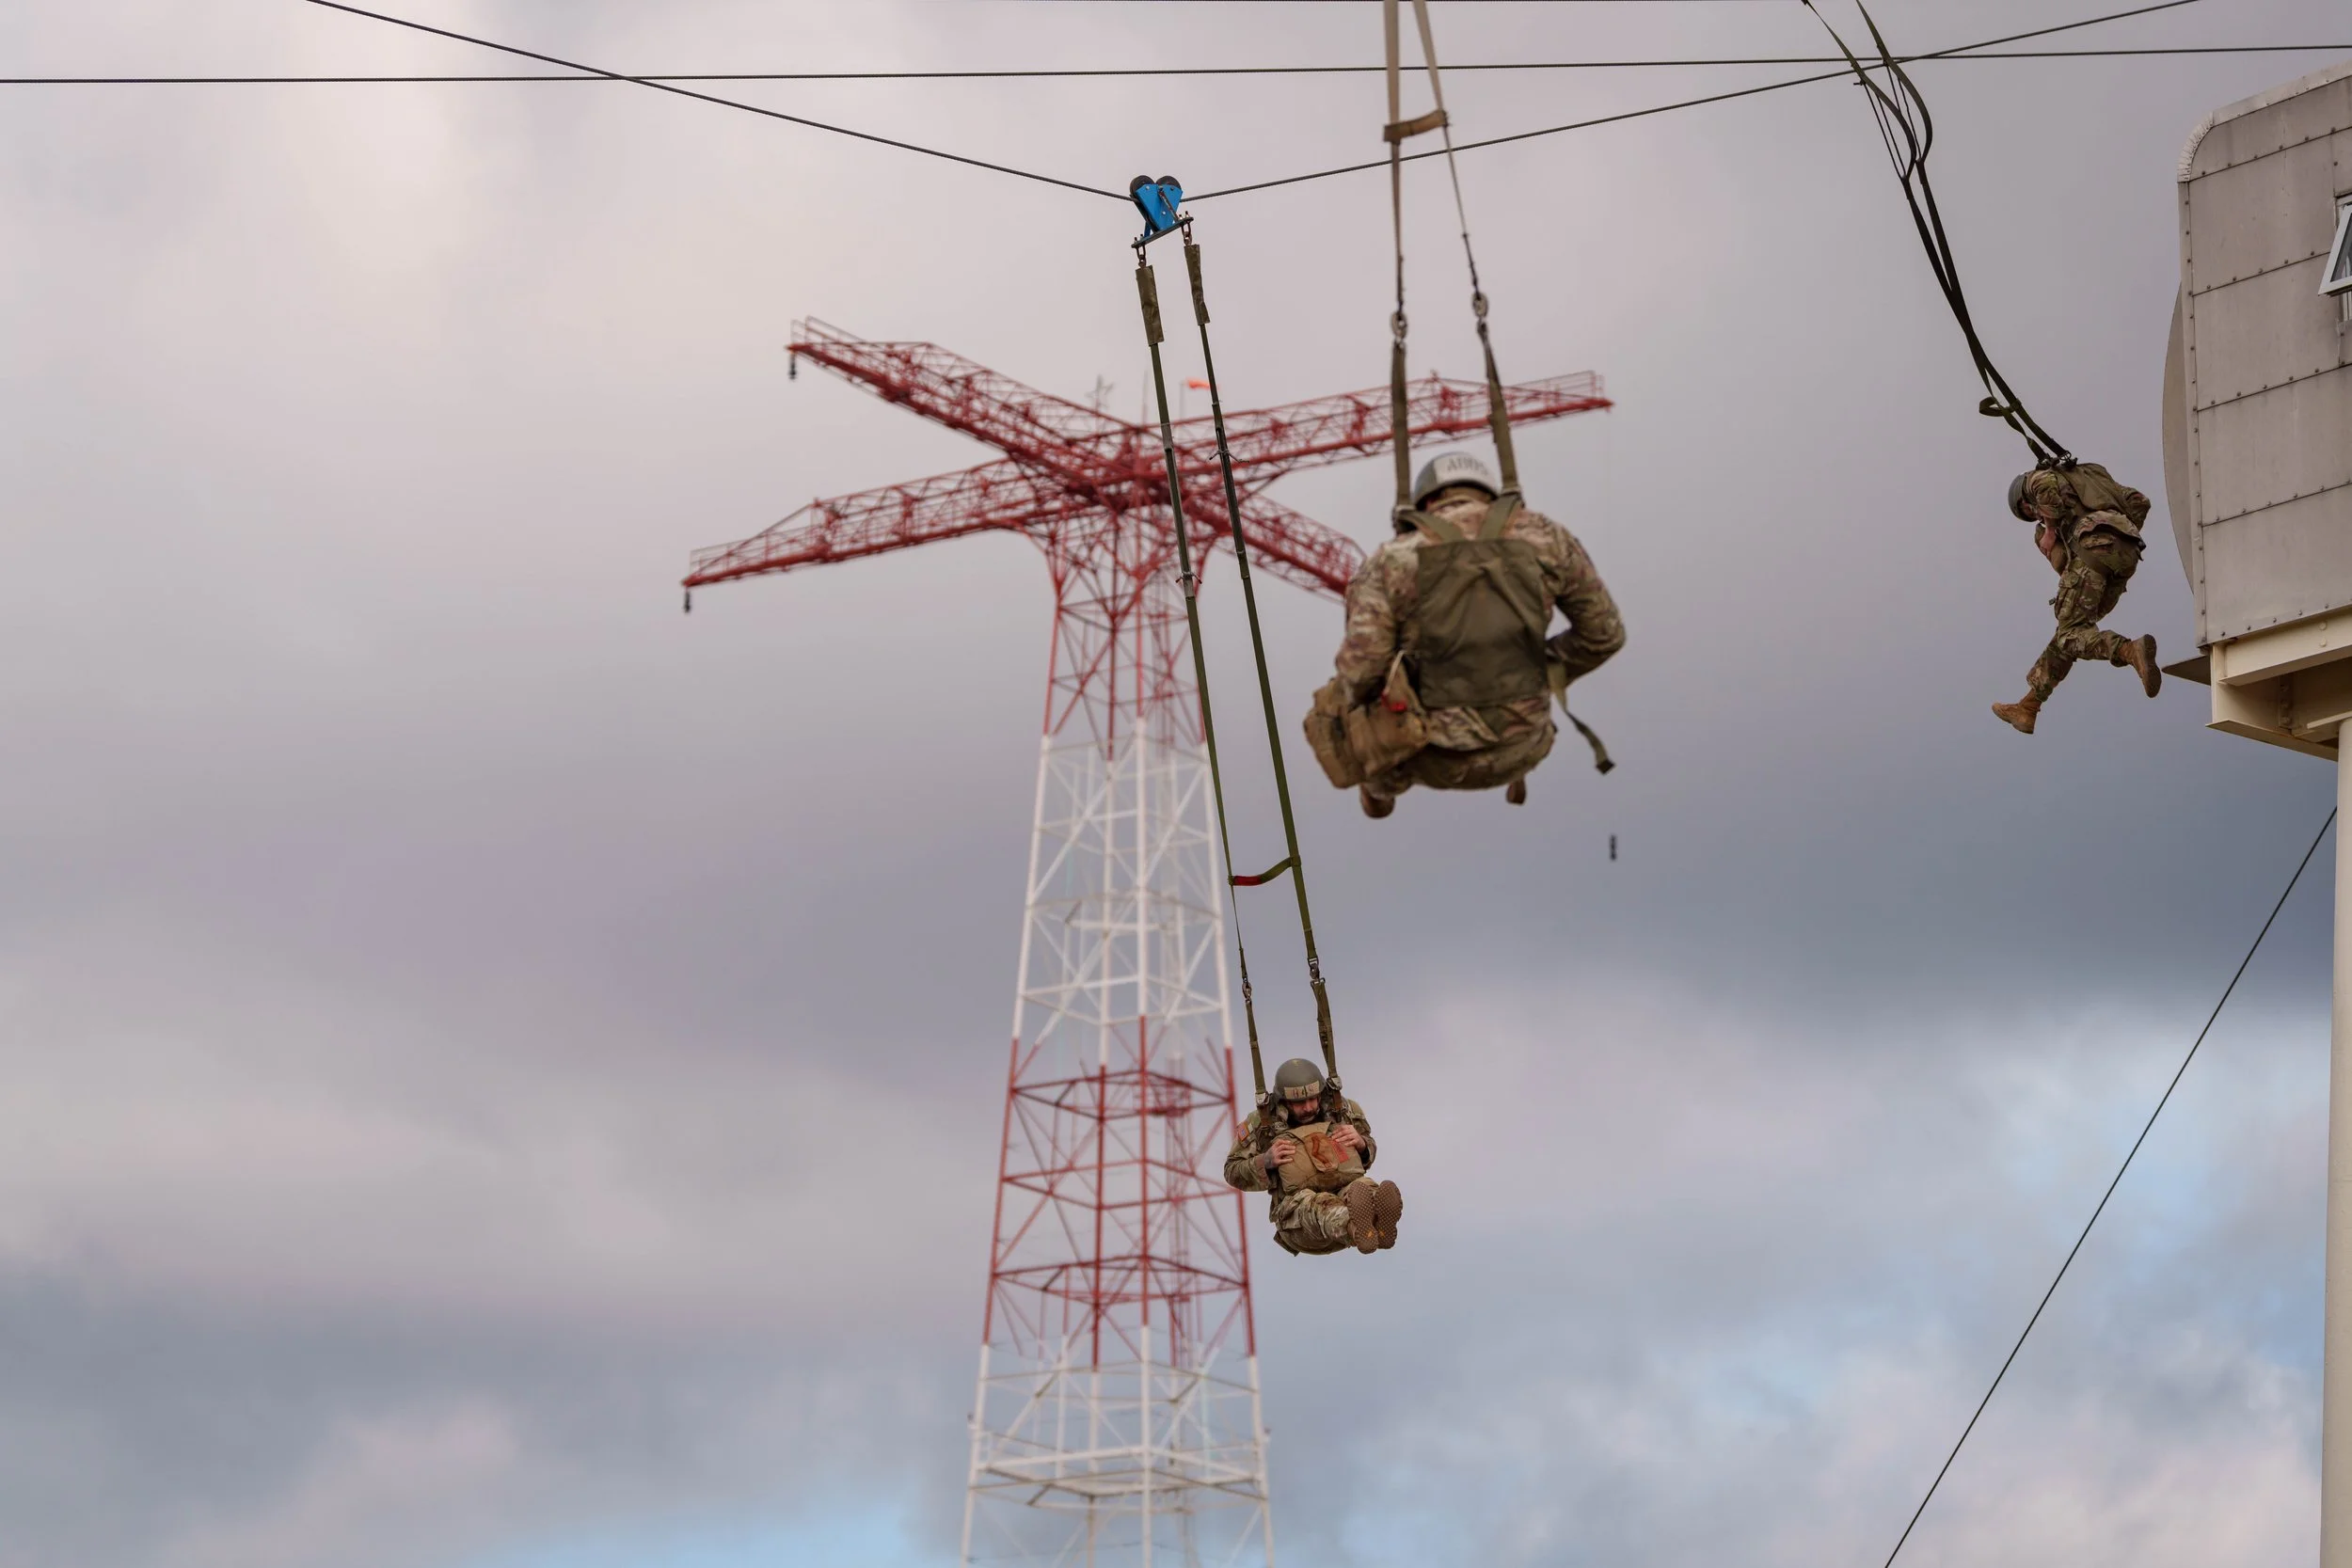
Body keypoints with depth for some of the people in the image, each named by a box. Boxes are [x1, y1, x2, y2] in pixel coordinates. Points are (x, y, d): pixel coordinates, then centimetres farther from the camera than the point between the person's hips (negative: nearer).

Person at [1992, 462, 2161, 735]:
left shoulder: (2034, 480, 20)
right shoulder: (2093, 478, 40)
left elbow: (2046, 483, -8)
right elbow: (2139, 501, 26)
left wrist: (2050, 528, 2)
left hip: (2093, 543, -7)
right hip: (2126, 554, 7)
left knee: (2071, 635, -11)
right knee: (2069, 632, 13)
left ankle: (2132, 651, -39)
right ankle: (2027, 707, 14)